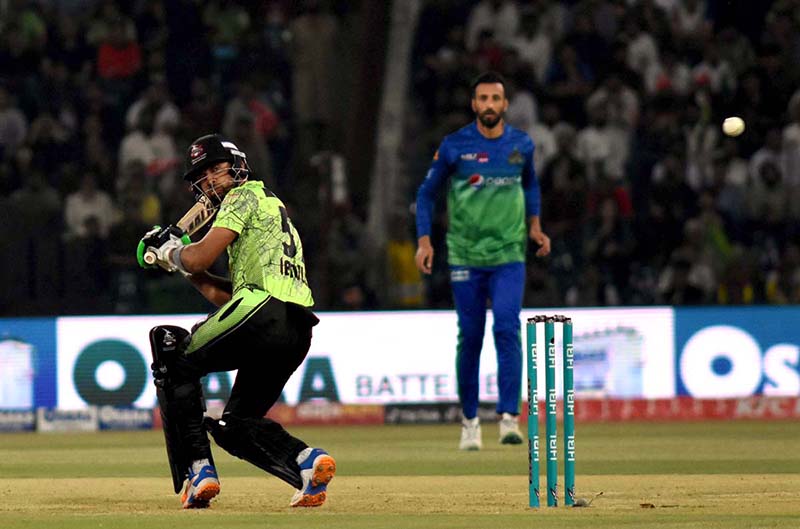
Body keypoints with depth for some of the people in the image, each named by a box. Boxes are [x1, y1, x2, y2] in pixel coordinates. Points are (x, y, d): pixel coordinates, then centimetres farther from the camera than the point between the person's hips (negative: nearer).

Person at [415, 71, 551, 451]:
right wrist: (424, 240, -5)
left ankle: (509, 418, -19)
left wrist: (534, 225, 9)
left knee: (507, 329, -15)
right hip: (465, 258, 0)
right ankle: (469, 420, 17)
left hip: (509, 257, 1)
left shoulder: (521, 145, 4)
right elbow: (427, 193, 6)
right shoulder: (454, 146, -3)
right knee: (469, 337, 3)